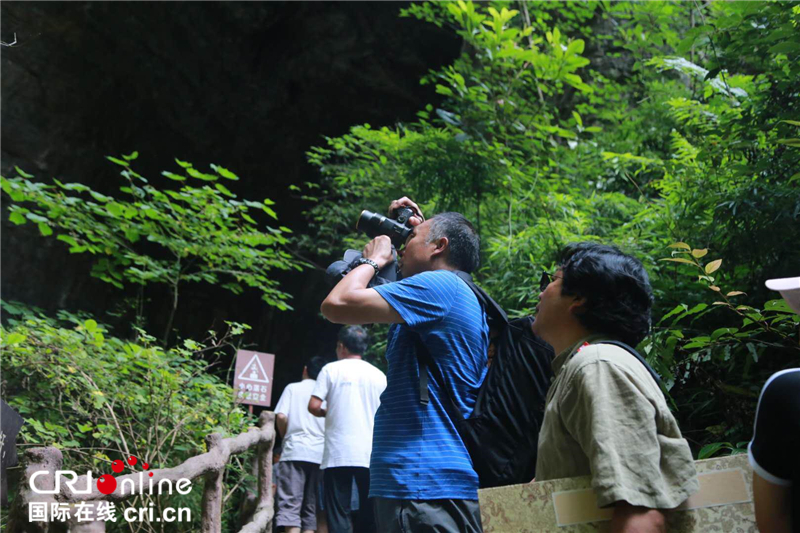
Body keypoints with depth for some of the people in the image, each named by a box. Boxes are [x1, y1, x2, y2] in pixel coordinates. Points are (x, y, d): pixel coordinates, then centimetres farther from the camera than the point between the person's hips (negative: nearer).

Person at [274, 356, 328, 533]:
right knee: (311, 506, 8)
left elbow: (281, 417, -5)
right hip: (319, 454, 3)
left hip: (295, 451, -3)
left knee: (290, 503, -8)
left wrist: (286, 437, 11)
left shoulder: (293, 388, 6)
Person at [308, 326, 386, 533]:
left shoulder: (331, 369, 2)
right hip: (371, 454, 3)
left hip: (338, 454, -3)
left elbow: (314, 406, -4)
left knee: (338, 513, -2)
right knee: (369, 514, 7)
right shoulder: (378, 375, 11)